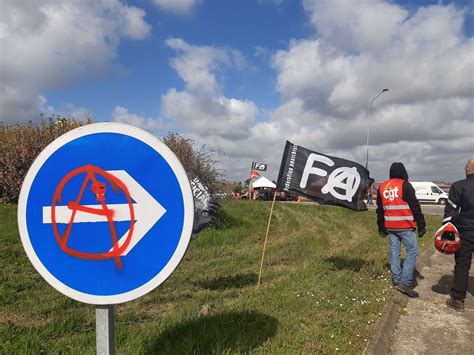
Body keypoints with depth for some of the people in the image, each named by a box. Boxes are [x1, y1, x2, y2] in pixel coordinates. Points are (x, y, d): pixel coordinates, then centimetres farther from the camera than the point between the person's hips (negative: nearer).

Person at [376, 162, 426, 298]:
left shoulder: (382, 187, 9)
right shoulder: (405, 185, -10)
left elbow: (379, 209, 15)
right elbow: (415, 207, -9)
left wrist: (381, 228, 23)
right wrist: (421, 225, -2)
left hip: (390, 227, 6)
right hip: (405, 227, -6)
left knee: (394, 251, 12)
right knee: (412, 251, -1)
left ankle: (397, 280, 18)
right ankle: (405, 282, -8)